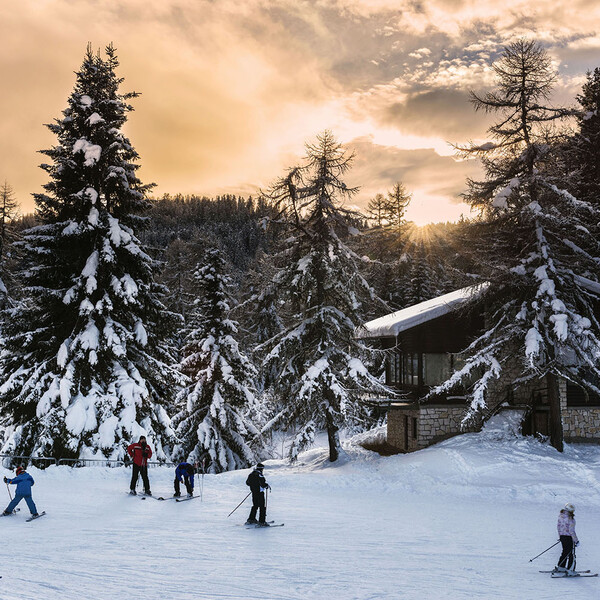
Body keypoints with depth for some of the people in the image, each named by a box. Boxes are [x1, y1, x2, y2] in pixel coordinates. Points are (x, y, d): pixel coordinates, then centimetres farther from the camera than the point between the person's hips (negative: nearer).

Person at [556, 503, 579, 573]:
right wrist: (576, 541, -15)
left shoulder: (561, 516, 3)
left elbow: (558, 526, 13)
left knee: (565, 552, 21)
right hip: (568, 537, -8)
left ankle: (560, 567, 27)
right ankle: (567, 569, -1)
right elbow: (571, 531, -22)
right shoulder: (570, 519, -22)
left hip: (562, 536, 8)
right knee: (570, 554, 1)